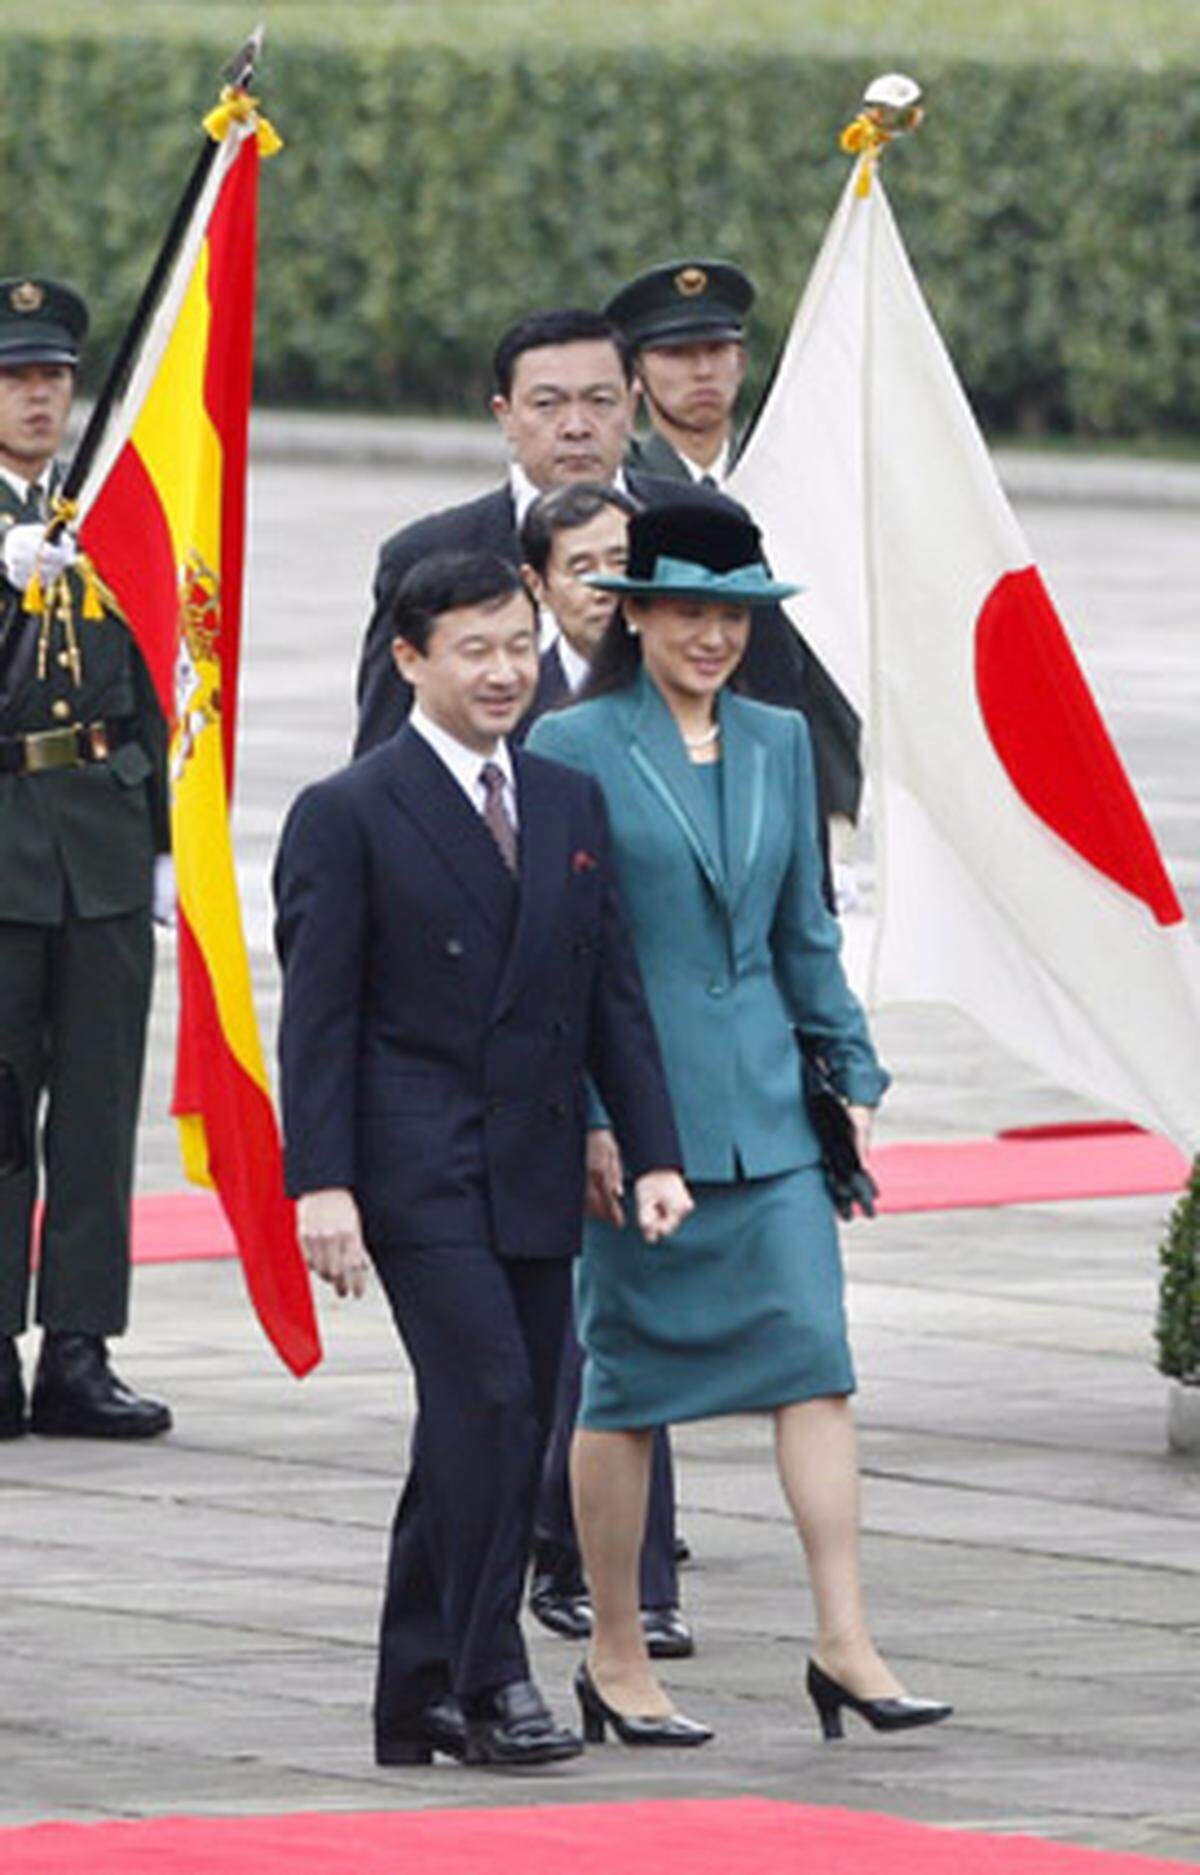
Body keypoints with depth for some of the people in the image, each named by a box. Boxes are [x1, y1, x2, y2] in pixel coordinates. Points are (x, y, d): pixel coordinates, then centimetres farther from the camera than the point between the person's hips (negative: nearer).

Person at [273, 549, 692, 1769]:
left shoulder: (572, 807, 13)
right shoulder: (347, 817, -4)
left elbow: (613, 995, 14)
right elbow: (318, 1016, -7)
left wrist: (652, 1153, 5)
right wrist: (321, 1184, -14)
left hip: (536, 1178, 6)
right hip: (419, 1167, -6)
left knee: (496, 1433, 7)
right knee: (487, 1403, -18)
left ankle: (418, 1703, 15)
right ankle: (486, 1681, -12)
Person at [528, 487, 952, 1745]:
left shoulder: (779, 743, 11)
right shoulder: (574, 748, -5)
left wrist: (851, 1071, 13)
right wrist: (584, 1119, -11)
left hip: (766, 1103, 5)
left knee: (816, 1357, -6)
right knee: (625, 1380, 3)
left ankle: (843, 1645, -6)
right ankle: (615, 1659, 13)